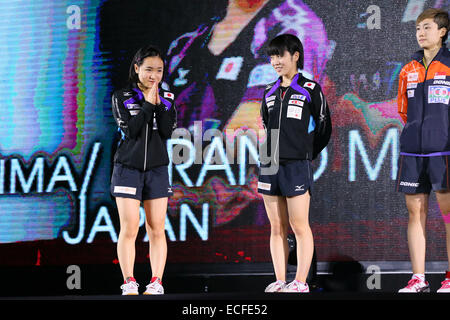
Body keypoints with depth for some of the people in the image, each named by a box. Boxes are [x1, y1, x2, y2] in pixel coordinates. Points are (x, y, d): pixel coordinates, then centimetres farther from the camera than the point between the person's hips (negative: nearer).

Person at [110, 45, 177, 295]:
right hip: (128, 168, -2)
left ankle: (156, 283, 3)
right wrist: (147, 104, -10)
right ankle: (129, 284, -5)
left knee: (157, 229, 0)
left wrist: (158, 103, -10)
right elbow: (130, 130, -11)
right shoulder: (122, 97, 2)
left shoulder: (167, 98, 8)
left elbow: (168, 131, -5)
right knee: (129, 228, -8)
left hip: (157, 168, 2)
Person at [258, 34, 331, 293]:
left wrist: (305, 154, 8)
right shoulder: (270, 93, 14)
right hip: (270, 165, 6)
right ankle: (280, 281, 9)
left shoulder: (310, 89, -2)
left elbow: (324, 128, 4)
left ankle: (301, 282, -2)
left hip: (297, 166, -6)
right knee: (277, 228, 6)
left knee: (300, 226, -4)